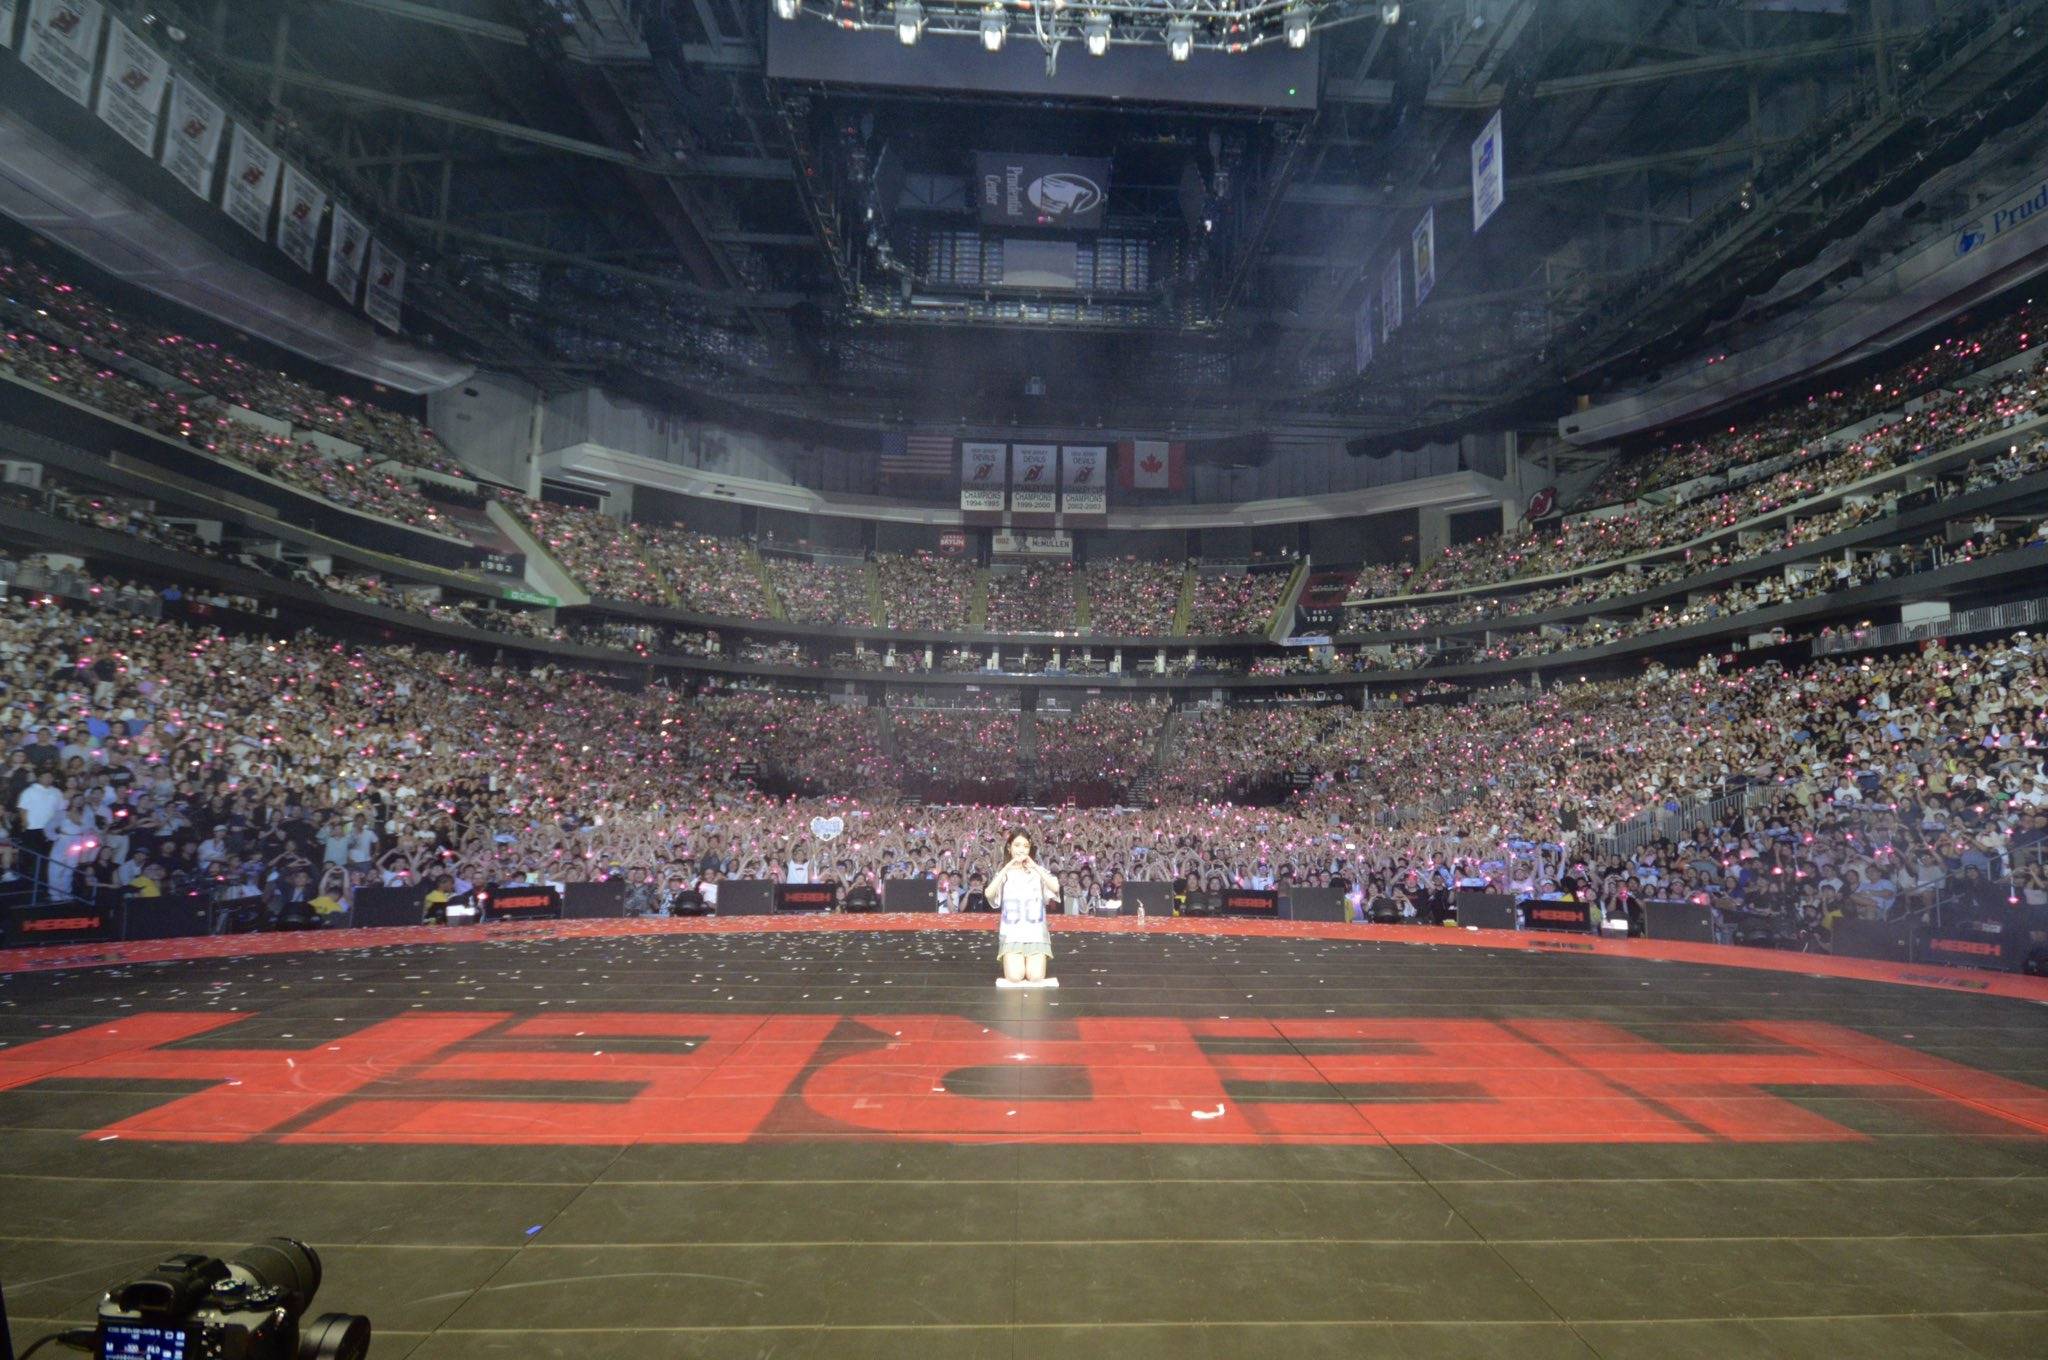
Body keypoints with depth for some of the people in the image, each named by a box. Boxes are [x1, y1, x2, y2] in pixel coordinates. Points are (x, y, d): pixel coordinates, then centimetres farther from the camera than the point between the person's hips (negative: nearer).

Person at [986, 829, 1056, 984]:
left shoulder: (1038, 870, 5)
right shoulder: (1004, 872, 6)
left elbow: (1055, 888, -15)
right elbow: (989, 894, -14)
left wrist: (1034, 867, -22)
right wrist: (1007, 868, -20)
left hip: (1036, 933, 0)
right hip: (1011, 934, 0)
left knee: (1036, 978, -17)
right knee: (1015, 977, -19)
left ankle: (1033, 963, 15)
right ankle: (1014, 963, 14)